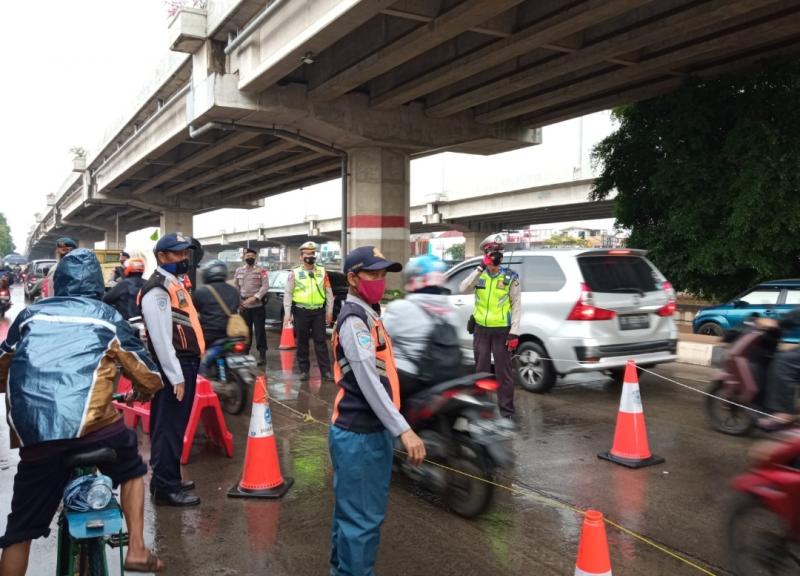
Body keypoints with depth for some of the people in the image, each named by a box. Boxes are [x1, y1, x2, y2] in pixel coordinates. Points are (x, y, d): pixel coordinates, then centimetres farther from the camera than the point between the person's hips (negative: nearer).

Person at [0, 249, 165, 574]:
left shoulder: (30, 314, 18)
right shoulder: (106, 318, 13)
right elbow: (148, 377, 16)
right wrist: (144, 390, 39)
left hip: (33, 434, 2)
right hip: (90, 424, -2)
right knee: (131, 470, 27)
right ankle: (136, 550, 20)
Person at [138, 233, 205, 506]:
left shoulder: (175, 283, 16)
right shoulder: (157, 290, -16)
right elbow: (161, 337, -21)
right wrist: (176, 376, -21)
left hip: (186, 364, 10)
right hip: (173, 368, -10)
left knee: (175, 426, 18)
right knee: (169, 427, -3)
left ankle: (168, 478, 29)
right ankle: (165, 487, 5)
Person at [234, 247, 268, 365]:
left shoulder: (261, 270, -1)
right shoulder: (239, 270, 12)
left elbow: (265, 286, -11)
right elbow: (235, 287, 16)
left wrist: (254, 298, -20)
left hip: (258, 305, -4)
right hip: (244, 306, 4)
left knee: (259, 330, -5)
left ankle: (262, 356, -1)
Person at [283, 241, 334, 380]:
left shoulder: (322, 272, 7)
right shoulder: (295, 272, 1)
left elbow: (328, 292, 9)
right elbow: (288, 293, 0)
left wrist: (329, 311, 5)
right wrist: (287, 313, -6)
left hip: (319, 311, 1)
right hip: (301, 312, -1)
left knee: (321, 341, 2)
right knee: (302, 342, 7)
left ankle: (325, 371, 4)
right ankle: (304, 370, 18)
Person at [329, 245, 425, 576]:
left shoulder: (365, 316, 15)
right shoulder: (354, 320, -17)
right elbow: (368, 381, -26)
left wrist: (392, 428, 21)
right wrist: (403, 430, -29)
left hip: (370, 431, 10)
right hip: (359, 436, -10)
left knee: (354, 513, 21)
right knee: (362, 518, -1)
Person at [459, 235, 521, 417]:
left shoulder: (510, 277, -4)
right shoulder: (479, 274, 5)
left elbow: (517, 305, -4)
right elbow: (463, 288, -13)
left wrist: (514, 332, -11)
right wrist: (481, 268, -20)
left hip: (502, 330, -3)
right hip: (481, 329, 4)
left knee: (503, 372, 1)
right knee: (481, 370, 12)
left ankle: (506, 411, 10)